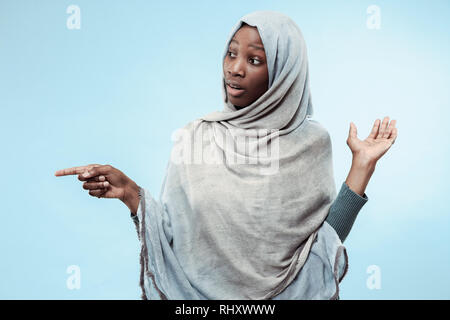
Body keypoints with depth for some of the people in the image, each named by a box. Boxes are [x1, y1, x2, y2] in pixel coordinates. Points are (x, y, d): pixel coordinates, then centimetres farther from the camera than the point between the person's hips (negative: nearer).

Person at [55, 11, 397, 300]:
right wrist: (129, 193, -19)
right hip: (203, 291, 1)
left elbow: (326, 238, -8)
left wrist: (363, 165, -12)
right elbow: (175, 235, -6)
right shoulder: (194, 137, -6)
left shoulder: (310, 141, -7)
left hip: (289, 292, 0)